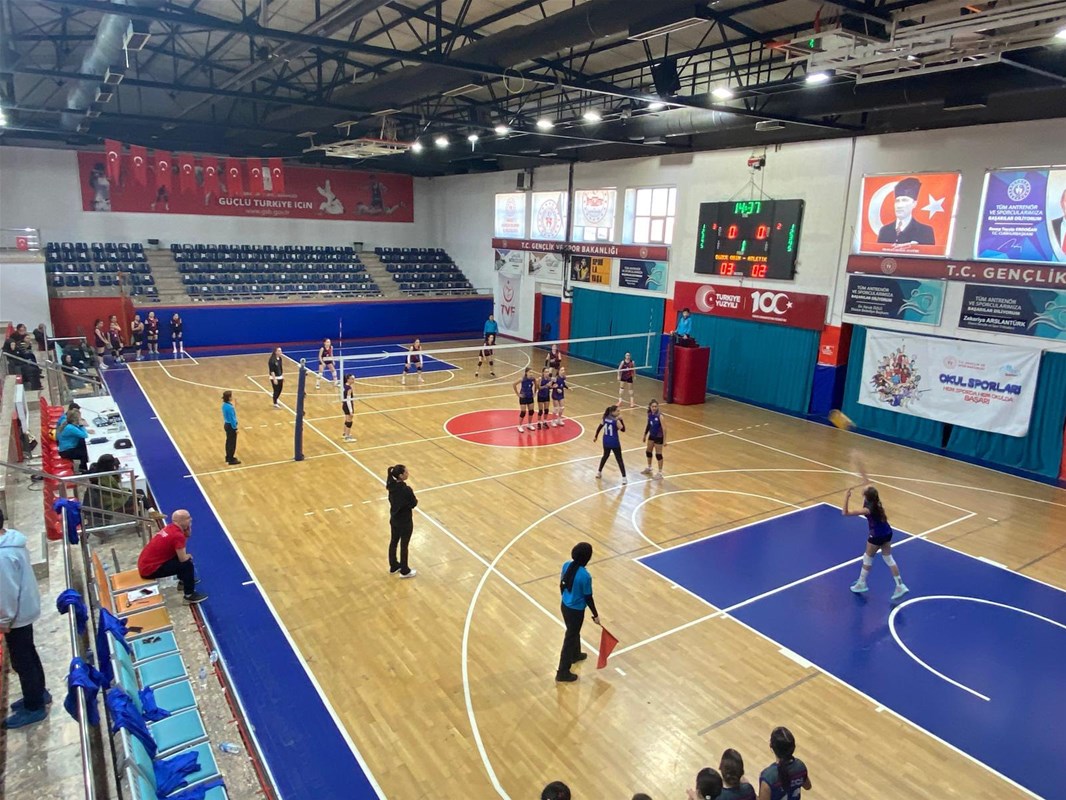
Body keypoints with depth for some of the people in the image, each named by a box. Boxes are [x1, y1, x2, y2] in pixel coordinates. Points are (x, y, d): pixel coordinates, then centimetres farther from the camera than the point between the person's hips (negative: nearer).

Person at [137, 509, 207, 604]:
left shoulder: (171, 528, 3)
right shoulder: (177, 535, -23)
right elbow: (183, 559, -20)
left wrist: (187, 529, -3)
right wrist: (189, 556, 2)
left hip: (144, 563, 9)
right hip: (149, 569, -9)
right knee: (187, 564, -11)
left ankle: (184, 580, 36)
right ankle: (190, 595, 1)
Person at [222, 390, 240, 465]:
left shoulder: (224, 405, 1)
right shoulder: (230, 407, -26)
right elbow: (232, 419, -22)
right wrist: (235, 428, -15)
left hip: (227, 425, 9)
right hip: (231, 426, -9)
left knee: (228, 442, 20)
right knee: (232, 443, 3)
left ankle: (228, 457, 32)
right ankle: (231, 460, 12)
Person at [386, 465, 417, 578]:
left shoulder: (391, 485, -8)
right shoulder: (406, 490, -30)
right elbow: (413, 504, -17)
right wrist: (415, 500, 1)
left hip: (394, 519, 7)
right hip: (405, 522, -7)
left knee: (393, 542, 22)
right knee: (404, 545, 10)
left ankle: (393, 566, 41)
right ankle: (404, 571, 27)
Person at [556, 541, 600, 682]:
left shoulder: (567, 565, -10)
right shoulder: (585, 576, -30)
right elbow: (588, 598, -19)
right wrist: (595, 615, -4)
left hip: (565, 606, 7)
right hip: (576, 611, -7)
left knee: (574, 632, 30)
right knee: (570, 639, 8)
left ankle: (575, 655, 55)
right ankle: (563, 672, 21)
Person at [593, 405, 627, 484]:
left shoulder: (605, 418, -1)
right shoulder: (616, 421, -19)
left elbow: (599, 427, 8)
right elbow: (623, 430, -9)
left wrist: (595, 436, 19)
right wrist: (621, 419, -11)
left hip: (606, 442, 6)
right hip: (614, 443, -6)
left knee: (605, 456, 27)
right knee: (619, 459, 2)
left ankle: (599, 473, 36)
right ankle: (624, 478, 2)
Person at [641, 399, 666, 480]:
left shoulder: (659, 416, -24)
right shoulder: (649, 414, -4)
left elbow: (664, 428, -22)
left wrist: (664, 440, -22)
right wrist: (645, 435, 17)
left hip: (658, 437, -7)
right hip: (651, 436, 7)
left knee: (658, 454, 0)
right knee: (648, 452, 19)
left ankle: (660, 472, 12)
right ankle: (649, 468, 40)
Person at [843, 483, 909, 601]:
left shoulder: (868, 509, -28)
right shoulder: (875, 502, -7)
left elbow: (846, 513, -31)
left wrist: (846, 498, -34)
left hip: (877, 536, -8)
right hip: (887, 533, 8)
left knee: (868, 558, 12)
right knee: (888, 558, 18)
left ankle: (861, 584, 28)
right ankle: (900, 586, 20)